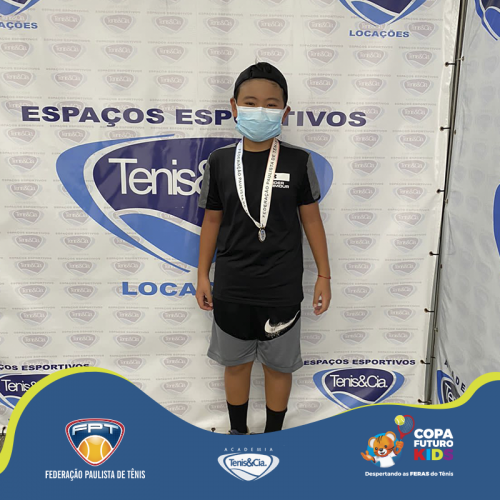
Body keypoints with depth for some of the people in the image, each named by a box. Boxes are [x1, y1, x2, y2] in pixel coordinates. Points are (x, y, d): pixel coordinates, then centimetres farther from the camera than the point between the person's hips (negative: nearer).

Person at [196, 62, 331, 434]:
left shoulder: (298, 161, -7)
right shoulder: (220, 161, -3)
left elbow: (311, 218, 0)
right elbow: (212, 220, 4)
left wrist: (324, 275, 2)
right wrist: (203, 275, 6)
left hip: (282, 289, -1)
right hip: (231, 288, 1)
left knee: (279, 364, 15)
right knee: (237, 361, 18)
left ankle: (273, 438, 39)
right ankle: (238, 432, 42)